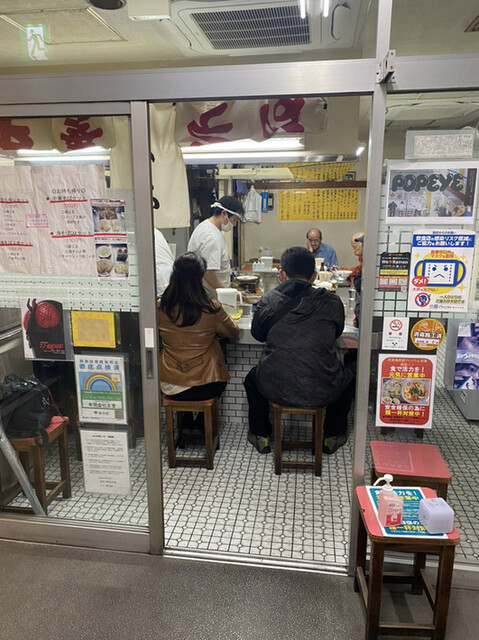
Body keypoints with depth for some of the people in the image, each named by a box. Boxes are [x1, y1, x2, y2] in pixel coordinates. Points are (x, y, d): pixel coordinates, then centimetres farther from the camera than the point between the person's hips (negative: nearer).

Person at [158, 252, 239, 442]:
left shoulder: (161, 307, -10)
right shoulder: (211, 309, -18)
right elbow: (234, 332, 1)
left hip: (169, 386, 3)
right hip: (203, 386, -2)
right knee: (218, 376, 32)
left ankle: (186, 423, 32)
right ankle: (200, 425, 28)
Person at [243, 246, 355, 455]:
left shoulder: (268, 301, -5)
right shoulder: (331, 302, -3)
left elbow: (257, 334, 12)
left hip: (276, 390, 0)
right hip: (322, 392, 0)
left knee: (253, 378, 35)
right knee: (348, 379, 34)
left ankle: (260, 436, 41)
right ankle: (332, 437, 40)